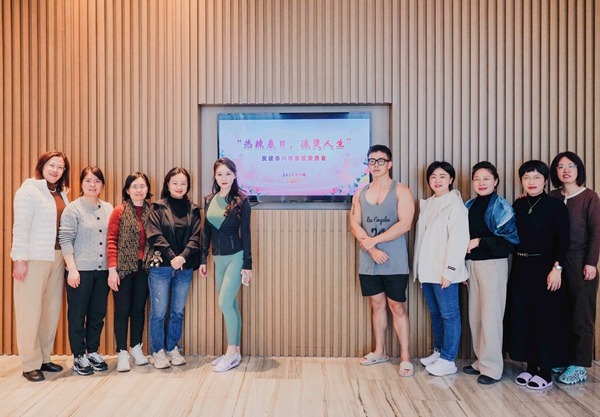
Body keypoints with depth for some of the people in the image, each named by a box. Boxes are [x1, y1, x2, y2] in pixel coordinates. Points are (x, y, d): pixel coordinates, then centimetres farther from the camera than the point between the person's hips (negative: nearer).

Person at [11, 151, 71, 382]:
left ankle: (44, 358, 22)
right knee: (30, 311, 2)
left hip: (57, 258, 6)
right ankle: (30, 365, 12)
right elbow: (20, 228, -10)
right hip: (34, 258, -6)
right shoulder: (28, 190, -5)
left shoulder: (61, 194, 13)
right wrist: (20, 260, -14)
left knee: (52, 310, 9)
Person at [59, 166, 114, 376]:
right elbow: (65, 240, -8)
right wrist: (72, 269, -13)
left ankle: (93, 352, 25)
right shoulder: (73, 209, -3)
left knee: (98, 313, 11)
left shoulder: (108, 208, 10)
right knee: (77, 314, 5)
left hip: (103, 270, 4)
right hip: (81, 270, -4)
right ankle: (79, 356, 17)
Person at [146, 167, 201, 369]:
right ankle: (157, 352, 17)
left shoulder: (193, 210, 8)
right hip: (160, 267, -3)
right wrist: (171, 257, -18)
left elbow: (195, 237, 0)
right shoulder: (158, 208, 1)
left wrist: (183, 256, -17)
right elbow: (154, 236, -8)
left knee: (178, 311, 11)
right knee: (158, 311, 2)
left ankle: (172, 349, 26)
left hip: (185, 268, 3)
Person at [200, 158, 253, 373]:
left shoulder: (241, 201, -7)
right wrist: (203, 259, 9)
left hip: (236, 257, -5)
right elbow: (206, 232, 11)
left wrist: (247, 264, -10)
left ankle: (232, 353, 6)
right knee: (230, 305, 11)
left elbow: (245, 233, -8)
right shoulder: (209, 200, 7)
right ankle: (235, 352, 21)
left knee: (225, 303, -9)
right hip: (218, 258, 5)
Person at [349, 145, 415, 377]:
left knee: (397, 307, 1)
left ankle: (405, 357, 12)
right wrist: (371, 249, -12)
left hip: (394, 262, -4)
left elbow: (404, 224, -14)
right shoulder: (360, 194, 9)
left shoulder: (401, 191, -3)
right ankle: (380, 351, 26)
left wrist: (374, 240, -16)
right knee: (377, 305, 14)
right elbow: (355, 225, 2)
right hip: (369, 262, 4)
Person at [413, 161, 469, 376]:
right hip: (427, 270, 7)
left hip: (443, 272, -7)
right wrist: (419, 267, 12)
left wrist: (449, 271, -17)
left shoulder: (456, 205, -8)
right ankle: (438, 352, 29)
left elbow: (457, 240, -14)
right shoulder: (427, 204, 15)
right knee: (435, 313, 16)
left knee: (449, 314, 1)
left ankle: (448, 360, 10)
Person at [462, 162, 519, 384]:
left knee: (491, 316, -2)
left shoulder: (501, 206, -5)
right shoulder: (469, 205, 11)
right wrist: (462, 266, 11)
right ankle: (481, 361, 24)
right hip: (471, 263, 6)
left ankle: (492, 367, 8)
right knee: (474, 315, 10)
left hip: (493, 264, -6)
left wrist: (479, 242, -14)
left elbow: (510, 238, -11)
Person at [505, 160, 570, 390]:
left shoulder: (555, 206, -7)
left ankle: (545, 371, 15)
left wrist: (557, 268, -17)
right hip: (521, 268, 5)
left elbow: (563, 240, -10)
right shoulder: (518, 205, 7)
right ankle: (530, 366, 23)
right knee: (521, 316, 9)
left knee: (545, 317, 2)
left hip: (544, 268, -5)